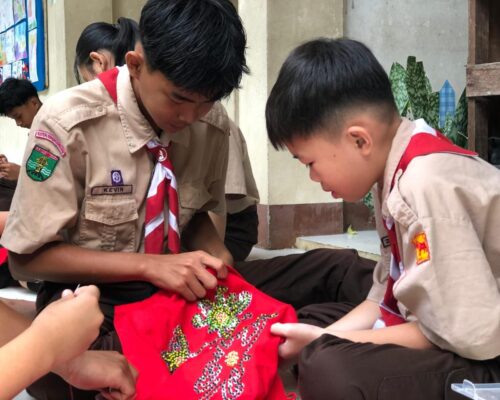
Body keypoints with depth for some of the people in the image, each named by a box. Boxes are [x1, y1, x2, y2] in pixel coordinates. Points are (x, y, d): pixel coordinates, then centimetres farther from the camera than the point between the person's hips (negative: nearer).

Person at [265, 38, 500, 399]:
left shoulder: (428, 185, -25)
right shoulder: (401, 173, 4)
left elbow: (470, 333, -27)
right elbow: (389, 296, 9)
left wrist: (323, 344, -17)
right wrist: (321, 336, -5)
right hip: (463, 338, 9)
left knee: (330, 369, -29)